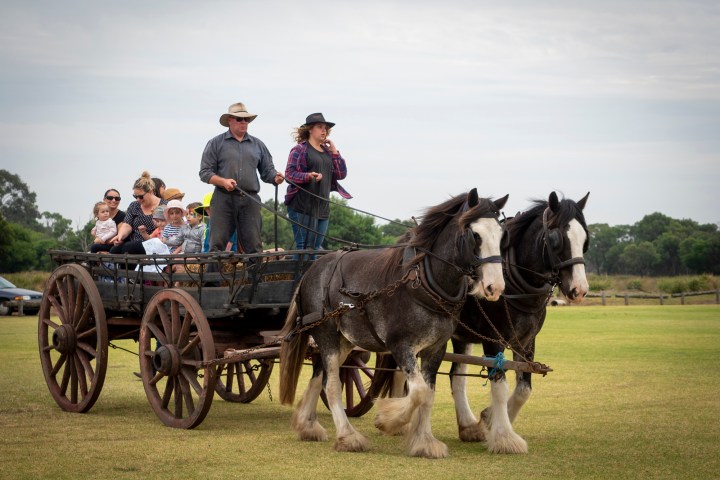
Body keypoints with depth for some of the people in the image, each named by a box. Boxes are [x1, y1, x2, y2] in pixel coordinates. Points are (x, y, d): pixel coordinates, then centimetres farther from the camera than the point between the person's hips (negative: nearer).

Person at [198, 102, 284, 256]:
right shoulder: (216, 143, 8)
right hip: (224, 199, -2)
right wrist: (223, 181, -15)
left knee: (253, 246, -1)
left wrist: (275, 177, -8)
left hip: (250, 200, 2)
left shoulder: (257, 144, 17)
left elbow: (267, 170, 15)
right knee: (217, 244, -6)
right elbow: (205, 173, 2)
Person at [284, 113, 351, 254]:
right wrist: (308, 176, -25)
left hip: (322, 207, 7)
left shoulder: (327, 151, 18)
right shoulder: (300, 149, -2)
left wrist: (334, 151, 4)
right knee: (304, 246, -10)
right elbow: (289, 174, -8)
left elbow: (341, 174, 12)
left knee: (317, 247, 8)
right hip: (303, 206, -7)